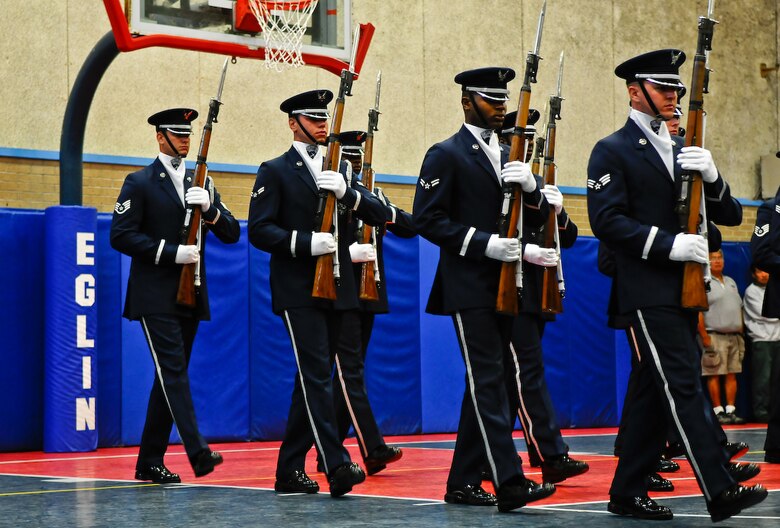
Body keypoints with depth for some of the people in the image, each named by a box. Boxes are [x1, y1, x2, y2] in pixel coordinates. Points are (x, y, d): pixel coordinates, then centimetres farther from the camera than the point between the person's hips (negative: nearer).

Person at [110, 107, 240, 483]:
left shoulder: (201, 184, 15)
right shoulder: (140, 183, -1)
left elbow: (231, 234, 9)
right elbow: (121, 236, -10)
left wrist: (209, 208, -10)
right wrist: (172, 252, -16)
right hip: (155, 297, -6)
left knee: (170, 377, 8)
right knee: (174, 371, -15)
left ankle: (150, 463, 14)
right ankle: (197, 452, -24)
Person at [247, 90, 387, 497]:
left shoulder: (340, 170, 16)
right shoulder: (275, 172, 1)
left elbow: (378, 214, 6)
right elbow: (259, 230, -8)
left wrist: (347, 192, -12)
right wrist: (306, 243, -20)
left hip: (336, 289, 6)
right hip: (298, 291, -6)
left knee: (313, 379, 9)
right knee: (317, 375, -14)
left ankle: (290, 469, 16)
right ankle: (336, 466, -20)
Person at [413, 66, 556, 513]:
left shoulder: (510, 157, 17)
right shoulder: (446, 155, -4)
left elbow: (538, 220, 14)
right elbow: (428, 220, -11)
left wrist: (531, 187, -7)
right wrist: (483, 243, -19)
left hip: (504, 286, 7)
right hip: (469, 287, -7)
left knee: (484, 384, 9)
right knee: (489, 380, -13)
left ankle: (463, 481, 15)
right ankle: (510, 482, -19)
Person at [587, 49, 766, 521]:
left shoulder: (685, 151, 19)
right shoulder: (613, 151, -2)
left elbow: (730, 216, 14)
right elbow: (607, 220, -13)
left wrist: (712, 178, -7)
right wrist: (668, 244, -21)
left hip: (684, 288, 7)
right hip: (648, 291, -7)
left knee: (657, 392, 9)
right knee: (684, 386, -12)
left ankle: (628, 492, 16)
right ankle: (721, 491, -16)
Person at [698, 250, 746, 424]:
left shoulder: (731, 282, 19)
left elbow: (739, 309, 22)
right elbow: (698, 312, -10)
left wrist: (741, 334, 14)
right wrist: (705, 337, -16)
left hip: (734, 336, 6)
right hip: (715, 336, -6)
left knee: (732, 375, 4)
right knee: (715, 376, -7)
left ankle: (730, 410, 6)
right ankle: (718, 411, -4)